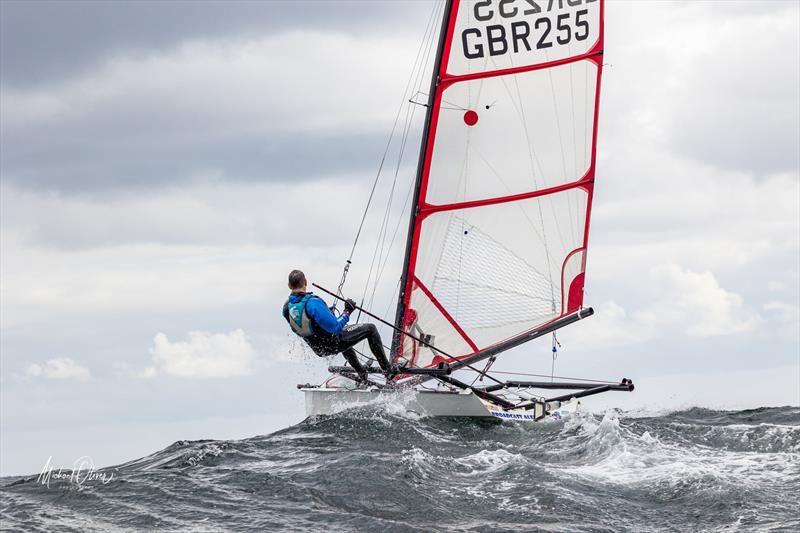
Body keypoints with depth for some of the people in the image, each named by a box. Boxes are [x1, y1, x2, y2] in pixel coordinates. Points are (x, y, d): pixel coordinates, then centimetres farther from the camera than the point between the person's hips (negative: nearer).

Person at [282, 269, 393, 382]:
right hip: (334, 344, -8)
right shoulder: (312, 302, -32)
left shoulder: (286, 308, -8)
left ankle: (361, 373, 48)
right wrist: (347, 312, -18)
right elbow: (335, 327, -33)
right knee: (370, 329, 7)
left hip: (319, 350, 8)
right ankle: (388, 371, 8)